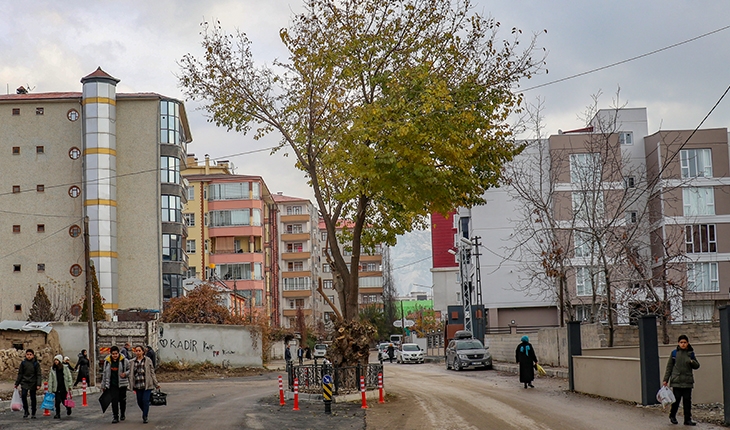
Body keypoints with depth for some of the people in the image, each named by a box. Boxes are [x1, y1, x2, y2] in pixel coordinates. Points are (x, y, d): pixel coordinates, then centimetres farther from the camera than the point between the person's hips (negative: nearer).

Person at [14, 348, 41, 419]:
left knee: (33, 398, 4)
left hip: (33, 383, -1)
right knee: (23, 395, -18)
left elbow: (39, 375, -3)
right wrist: (17, 383, 9)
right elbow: (20, 374, 10)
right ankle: (26, 411, -2)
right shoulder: (23, 363, 3)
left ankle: (33, 413, 16)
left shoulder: (36, 364, -2)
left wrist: (38, 384, -13)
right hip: (24, 383, 1)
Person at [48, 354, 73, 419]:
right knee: (57, 401, -7)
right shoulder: (53, 369, 1)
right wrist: (49, 390, -2)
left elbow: (69, 377, 2)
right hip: (57, 388, 1)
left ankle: (68, 407, 39)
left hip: (64, 388, -1)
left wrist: (69, 386, -4)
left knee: (64, 401, 7)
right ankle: (57, 414, 7)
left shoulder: (65, 368, -2)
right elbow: (50, 380, 1)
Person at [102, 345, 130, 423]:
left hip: (122, 383, -1)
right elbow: (104, 373, 11)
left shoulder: (124, 360, -6)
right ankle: (115, 417, -4)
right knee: (114, 400, -8)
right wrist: (103, 385, 14)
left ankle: (122, 414, 29)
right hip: (112, 384, 1)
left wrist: (125, 374, -18)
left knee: (122, 399, 8)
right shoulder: (107, 361, 2)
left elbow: (130, 369, 5)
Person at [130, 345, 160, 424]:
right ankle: (145, 413, 33)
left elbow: (152, 372, 3)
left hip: (147, 385, -3)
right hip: (138, 385, 3)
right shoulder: (133, 362, 7)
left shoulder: (148, 360, 1)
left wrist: (156, 384, 4)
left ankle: (145, 417, 1)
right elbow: (130, 374, 11)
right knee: (139, 402, 7)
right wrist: (131, 385, 4)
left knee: (145, 400, -11)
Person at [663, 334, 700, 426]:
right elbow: (669, 367, 7)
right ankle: (672, 416, 22)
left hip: (687, 381, 2)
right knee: (676, 399, 0)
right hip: (676, 380, -2)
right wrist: (665, 380, 4)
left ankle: (688, 419, 8)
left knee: (687, 400, 2)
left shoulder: (691, 353, 7)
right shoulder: (674, 353, 3)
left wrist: (692, 362, -13)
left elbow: (697, 366, 10)